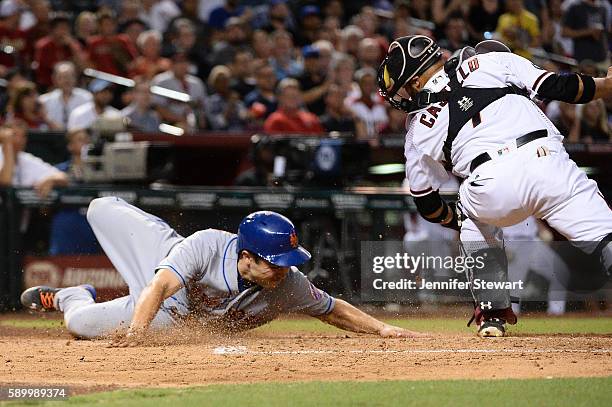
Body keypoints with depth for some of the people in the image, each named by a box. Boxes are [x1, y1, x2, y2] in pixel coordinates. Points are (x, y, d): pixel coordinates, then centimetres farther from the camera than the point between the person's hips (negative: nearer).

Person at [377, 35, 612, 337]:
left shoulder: (418, 128, 24)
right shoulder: (491, 60, 22)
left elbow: (427, 205, 30)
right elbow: (554, 86, 12)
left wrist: (458, 219, 49)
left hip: (490, 190, 1)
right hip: (548, 163, -1)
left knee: (471, 214, 34)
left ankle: (492, 313, 30)